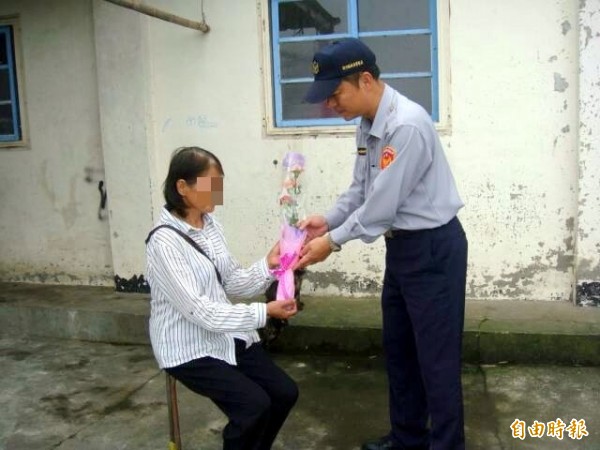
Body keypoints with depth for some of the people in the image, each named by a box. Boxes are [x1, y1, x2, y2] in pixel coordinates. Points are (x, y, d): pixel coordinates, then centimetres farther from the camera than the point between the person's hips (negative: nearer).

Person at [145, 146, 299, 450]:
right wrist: (264, 312, -26)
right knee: (254, 405, -21)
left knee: (285, 392, -2)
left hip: (227, 336, 7)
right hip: (189, 348, -7)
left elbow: (233, 284, 7)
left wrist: (268, 265, -10)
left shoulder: (210, 224, 3)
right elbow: (199, 311, -25)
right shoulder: (164, 242, -21)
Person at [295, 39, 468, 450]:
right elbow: (361, 189, 12)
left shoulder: (406, 125, -26)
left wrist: (333, 241, -15)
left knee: (435, 356, 2)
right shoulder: (368, 125, 4)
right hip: (402, 246, 10)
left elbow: (382, 205, -25)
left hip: (433, 248, -10)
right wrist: (328, 221, -2)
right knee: (397, 348, 19)